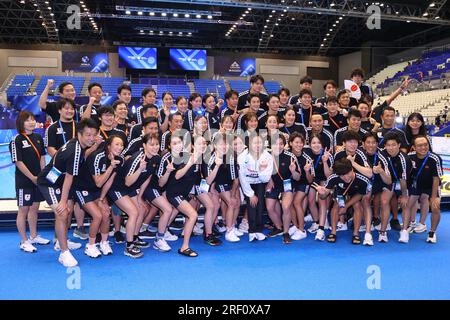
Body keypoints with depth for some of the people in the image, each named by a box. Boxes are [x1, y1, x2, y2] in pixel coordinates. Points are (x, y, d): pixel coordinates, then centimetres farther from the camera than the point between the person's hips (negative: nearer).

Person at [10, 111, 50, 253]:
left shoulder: (38, 138, 8)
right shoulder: (17, 140, -11)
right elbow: (18, 162, -14)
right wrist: (32, 177, -15)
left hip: (38, 179, 6)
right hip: (24, 181, -6)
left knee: (34, 208, 15)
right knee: (23, 210, 2)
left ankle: (33, 236, 30)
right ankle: (24, 241, 13)